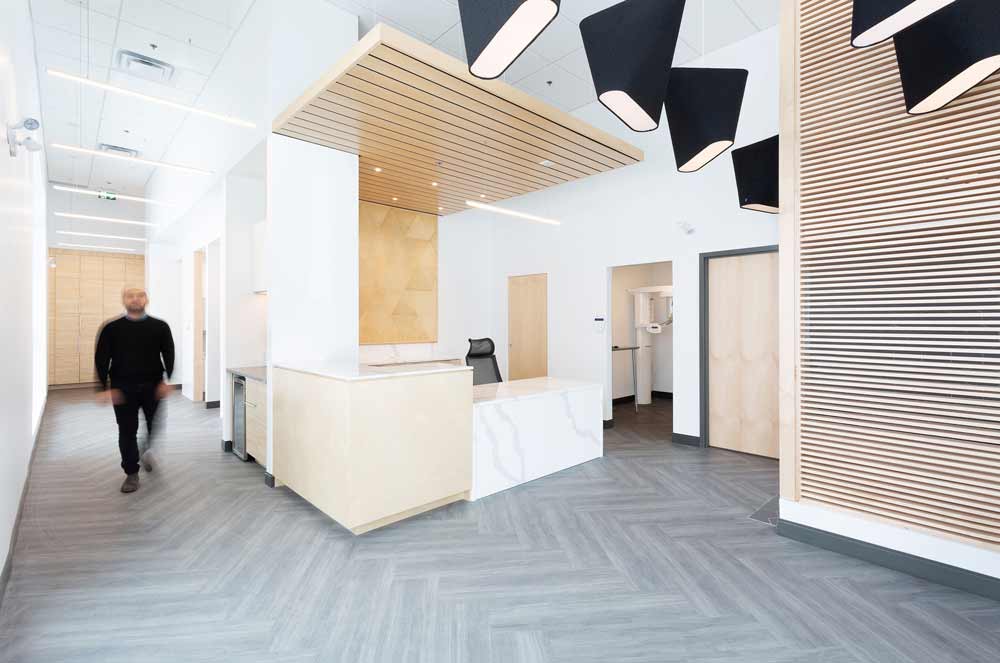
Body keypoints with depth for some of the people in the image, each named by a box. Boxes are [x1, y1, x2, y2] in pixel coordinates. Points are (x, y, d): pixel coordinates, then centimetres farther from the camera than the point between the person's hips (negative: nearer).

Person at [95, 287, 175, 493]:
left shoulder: (160, 327, 2)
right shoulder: (112, 329, 3)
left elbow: (169, 356, -1)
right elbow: (101, 359, 0)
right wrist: (106, 387, -9)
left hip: (153, 386, 0)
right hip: (123, 387, 0)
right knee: (127, 432, 3)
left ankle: (149, 452, 37)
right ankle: (132, 474, 16)